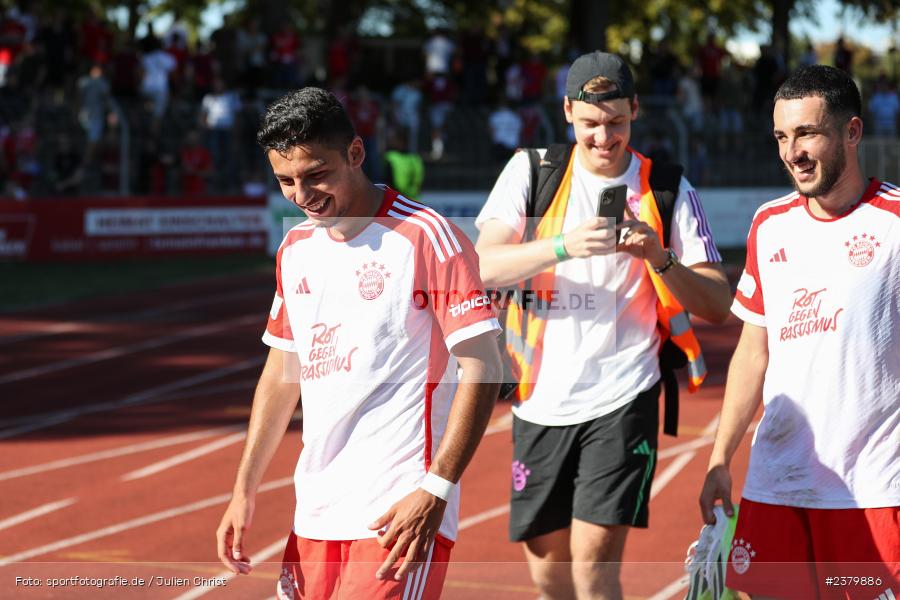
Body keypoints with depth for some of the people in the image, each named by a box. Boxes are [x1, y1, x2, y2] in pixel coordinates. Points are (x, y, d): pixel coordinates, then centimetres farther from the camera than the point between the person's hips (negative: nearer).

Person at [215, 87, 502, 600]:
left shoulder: (425, 237, -9)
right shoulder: (296, 249, 13)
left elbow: (482, 368, -12)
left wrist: (436, 490, -19)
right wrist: (245, 492, 16)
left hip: (399, 510, -7)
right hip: (317, 509, 7)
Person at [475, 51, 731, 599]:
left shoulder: (669, 190, 2)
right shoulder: (531, 172, 4)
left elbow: (718, 305, -1)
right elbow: (485, 267, -9)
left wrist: (660, 260, -19)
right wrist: (563, 247, -25)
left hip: (621, 401, -2)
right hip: (540, 400, 2)